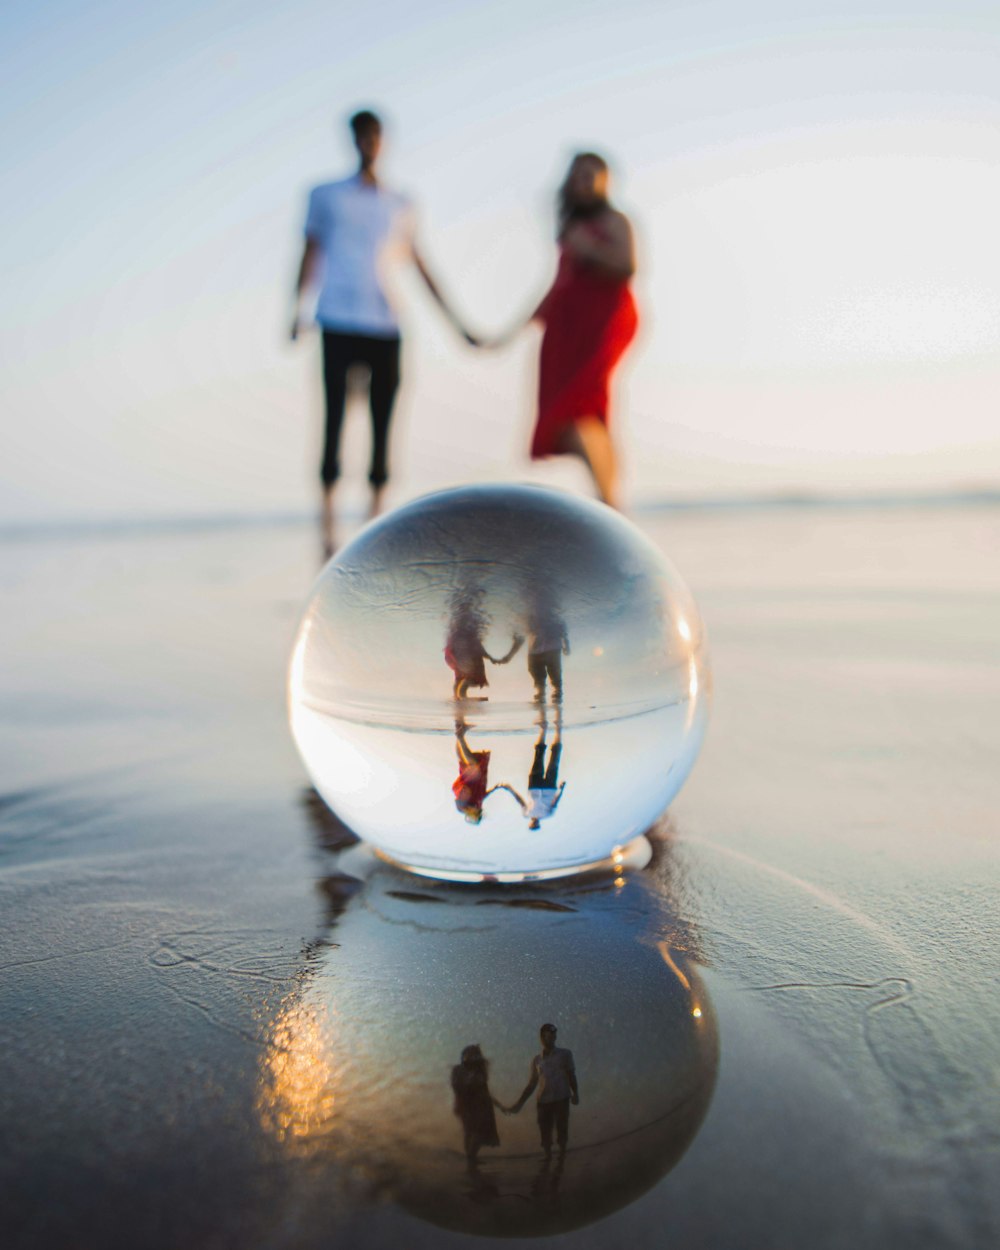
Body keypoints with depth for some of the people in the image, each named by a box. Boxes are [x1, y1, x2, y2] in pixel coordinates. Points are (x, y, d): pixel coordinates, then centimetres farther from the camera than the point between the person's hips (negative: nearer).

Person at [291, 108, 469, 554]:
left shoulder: (400, 205, 18)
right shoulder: (326, 196, 13)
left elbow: (419, 266, 20)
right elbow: (311, 253, 9)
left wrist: (454, 320, 18)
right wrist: (297, 310, -4)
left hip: (385, 328, 2)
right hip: (339, 323, -2)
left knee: (382, 421, 0)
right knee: (334, 417, -7)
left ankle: (376, 517, 8)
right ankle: (327, 524, -3)